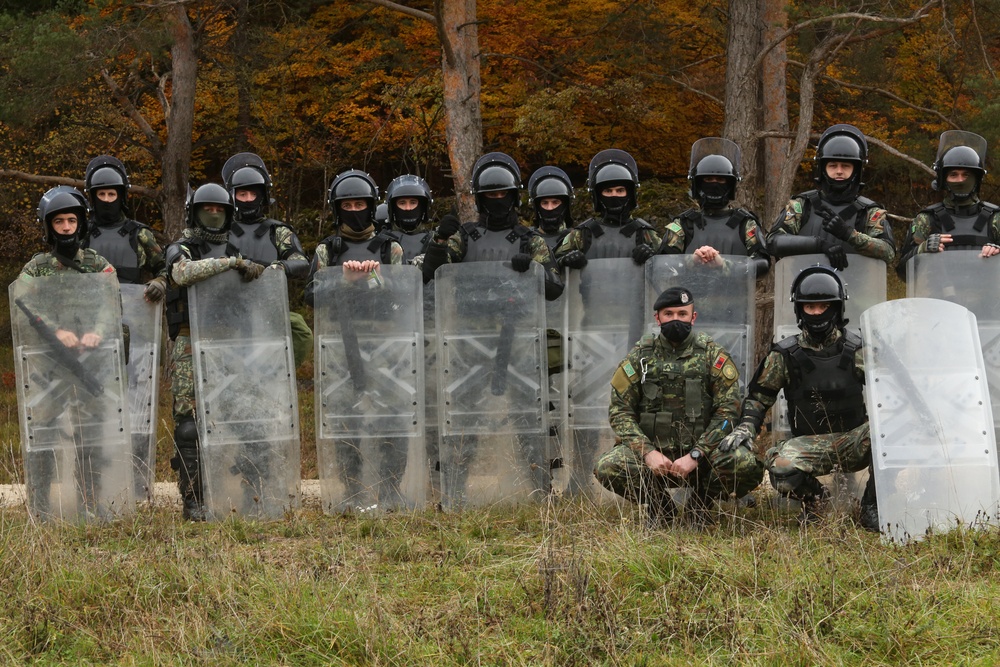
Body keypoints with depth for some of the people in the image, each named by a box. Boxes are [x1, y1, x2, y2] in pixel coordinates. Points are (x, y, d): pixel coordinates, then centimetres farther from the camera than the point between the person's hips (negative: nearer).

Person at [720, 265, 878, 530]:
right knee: (780, 468, -34)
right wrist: (745, 428, -9)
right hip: (810, 445, 0)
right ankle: (813, 498, 6)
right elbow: (758, 396, 8)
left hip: (853, 441, 1)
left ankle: (872, 507, -8)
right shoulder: (785, 354, 3)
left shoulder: (857, 349, 3)